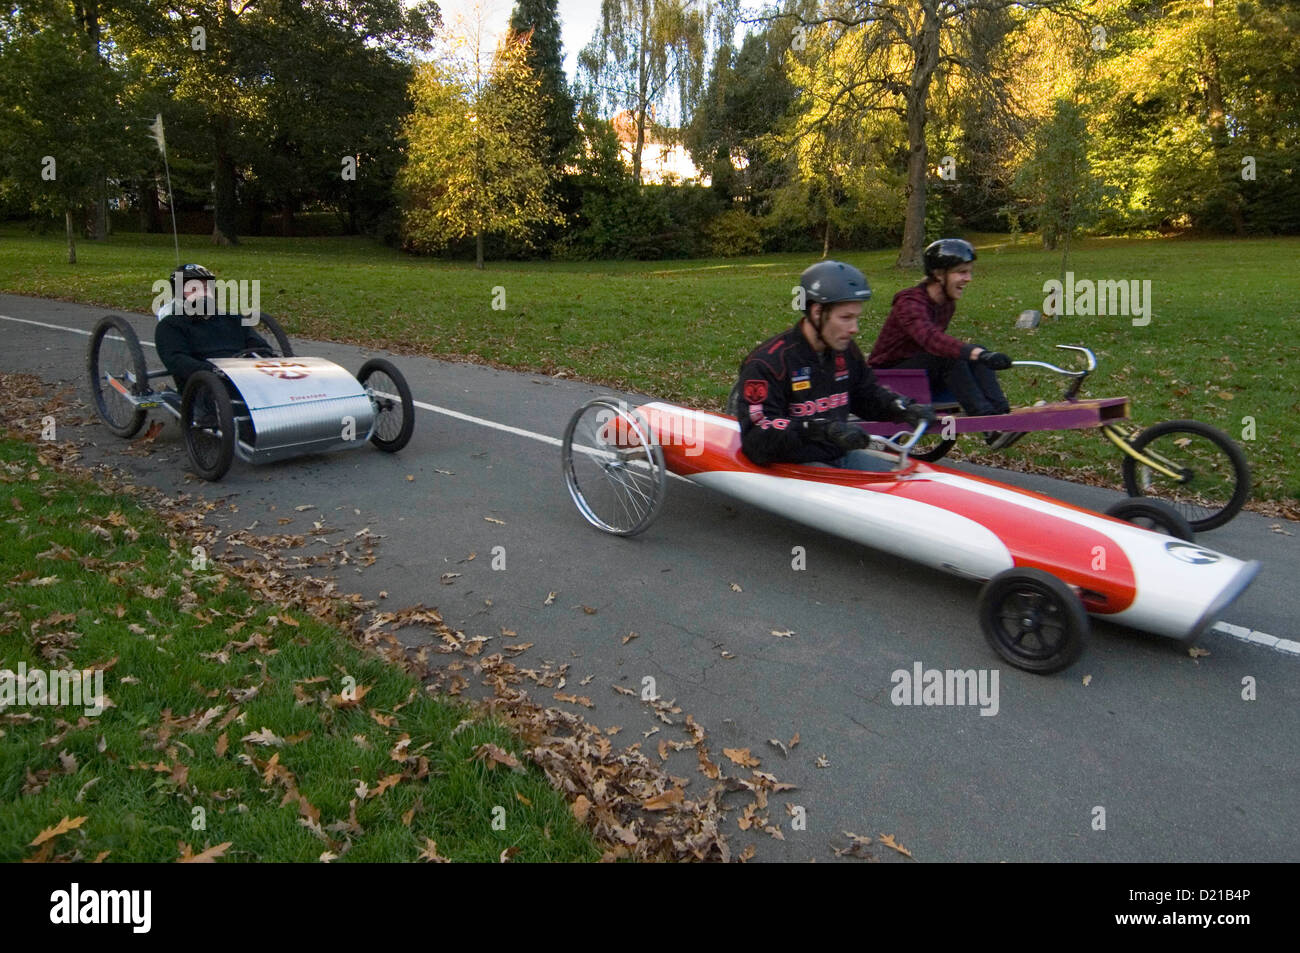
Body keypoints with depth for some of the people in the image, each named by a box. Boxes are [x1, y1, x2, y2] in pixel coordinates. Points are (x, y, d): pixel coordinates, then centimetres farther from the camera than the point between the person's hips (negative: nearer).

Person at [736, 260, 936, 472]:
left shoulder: (845, 351, 7)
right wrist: (823, 429, -39)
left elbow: (867, 396, 24)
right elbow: (756, 440, -28)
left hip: (841, 457, 8)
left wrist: (905, 408, 3)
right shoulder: (768, 362, -19)